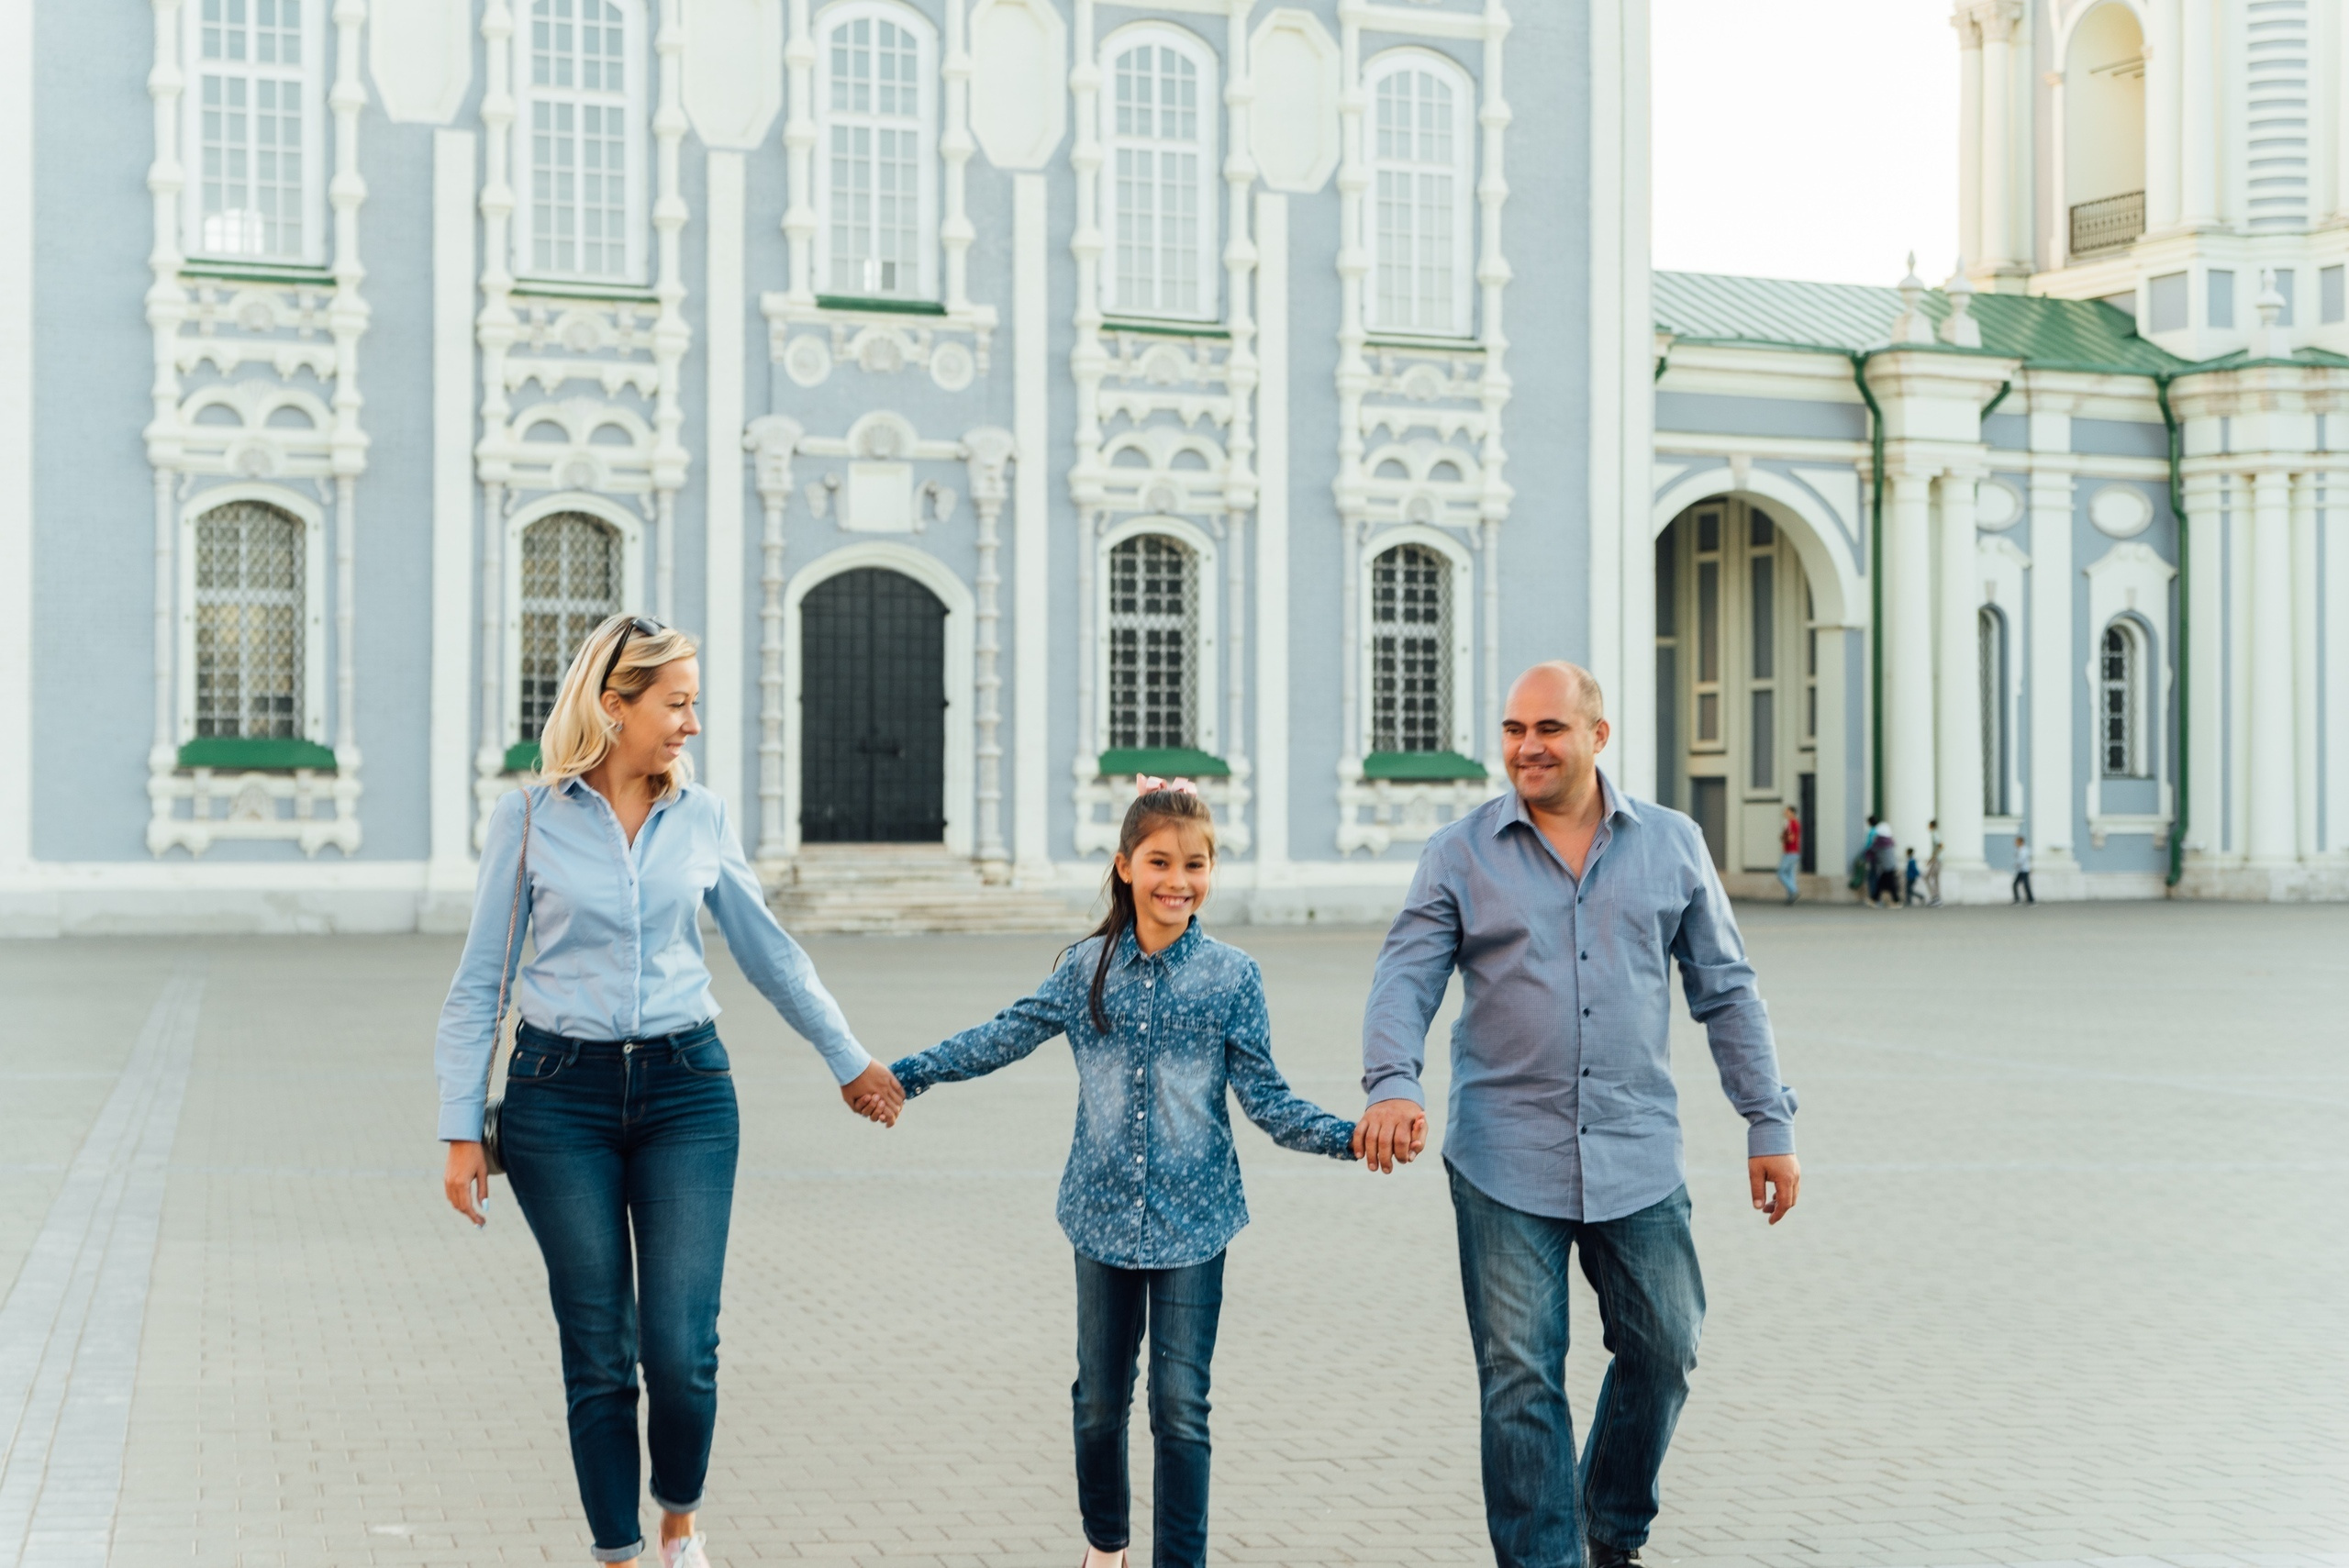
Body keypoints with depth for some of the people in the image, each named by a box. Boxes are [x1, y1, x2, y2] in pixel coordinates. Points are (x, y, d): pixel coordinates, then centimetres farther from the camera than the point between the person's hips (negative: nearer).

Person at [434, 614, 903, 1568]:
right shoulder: (528, 819, -2)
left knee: (681, 1347, -6)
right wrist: (461, 1131, -3)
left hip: (686, 1091, 2)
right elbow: (480, 983, 2)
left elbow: (769, 954, 16)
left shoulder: (701, 819, 5)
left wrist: (849, 1060, 20)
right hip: (561, 1095, -1)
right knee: (598, 1354, 3)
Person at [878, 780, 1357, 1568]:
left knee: (1181, 1407, -2)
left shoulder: (1232, 977, -3)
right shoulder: (1087, 968, 2)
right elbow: (1004, 1037, 8)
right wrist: (906, 1074, 4)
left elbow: (1264, 1097, -4)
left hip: (1192, 1221, -2)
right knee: (1100, 1398, 14)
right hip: (1104, 1214, 2)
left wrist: (1347, 1136, -18)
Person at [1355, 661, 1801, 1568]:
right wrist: (1392, 1083, -23)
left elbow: (1726, 991, 10)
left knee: (1663, 1353, 9)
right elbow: (1405, 978, -5)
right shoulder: (1460, 855, 2)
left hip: (1638, 1156, 2)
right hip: (1505, 1162, -2)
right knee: (1520, 1379, 0)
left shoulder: (1672, 845, 6)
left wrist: (1769, 1123, 7)